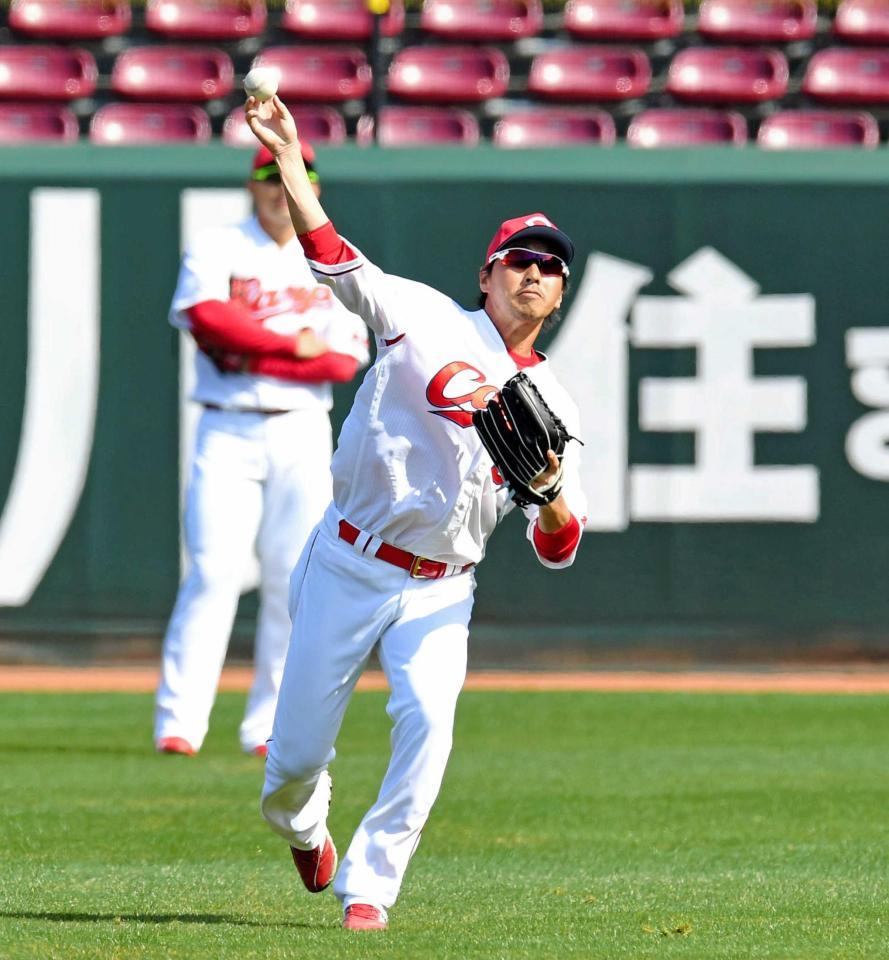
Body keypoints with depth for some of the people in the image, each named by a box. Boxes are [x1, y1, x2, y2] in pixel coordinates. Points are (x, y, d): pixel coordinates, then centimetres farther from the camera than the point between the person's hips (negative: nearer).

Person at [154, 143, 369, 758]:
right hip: (228, 431, -3)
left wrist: (254, 356, -10)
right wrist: (295, 344, -11)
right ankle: (179, 723, -15)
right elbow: (208, 318, -15)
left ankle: (271, 726, 5)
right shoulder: (215, 251, 5)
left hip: (302, 435, 3)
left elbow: (345, 360, -2)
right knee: (214, 569, -13)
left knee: (294, 579, -1)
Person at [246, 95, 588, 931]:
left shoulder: (552, 404, 8)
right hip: (346, 569, -2)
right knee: (296, 752, 1)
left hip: (438, 593, 2)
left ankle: (368, 888, -14)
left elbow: (557, 549, 7)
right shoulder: (427, 320, 1)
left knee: (428, 720, -26)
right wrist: (288, 154, -19)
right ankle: (303, 829, 38)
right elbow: (333, 257, -9)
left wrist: (551, 493, -16)